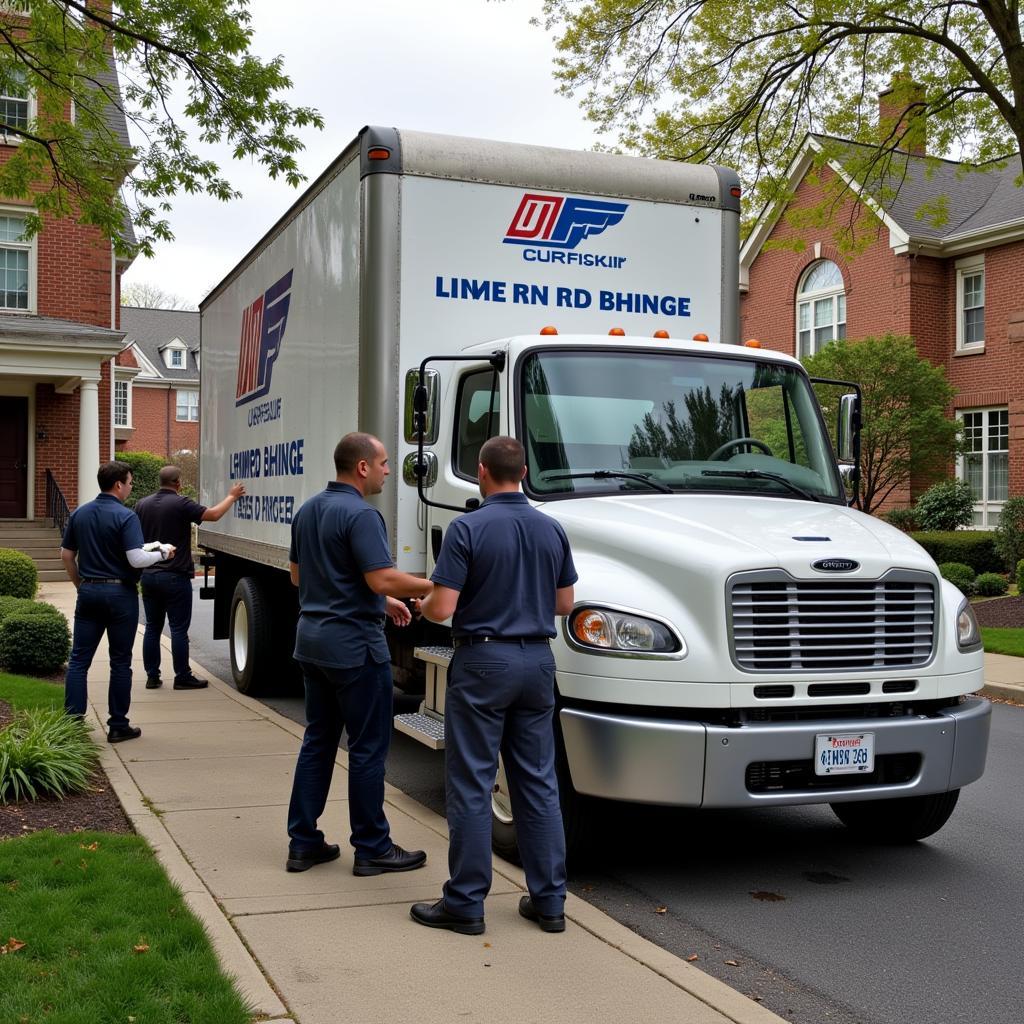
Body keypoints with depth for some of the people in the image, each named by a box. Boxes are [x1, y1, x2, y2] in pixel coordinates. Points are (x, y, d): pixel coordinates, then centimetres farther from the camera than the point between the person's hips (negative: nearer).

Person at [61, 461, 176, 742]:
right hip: (119, 593, -5)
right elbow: (137, 560, -21)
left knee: (78, 659, 7)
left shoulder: (79, 514, 7)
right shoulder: (126, 517, -13)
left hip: (88, 592, 5)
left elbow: (66, 555, 13)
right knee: (120, 662, 4)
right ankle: (118, 726, 9)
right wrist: (163, 552, -3)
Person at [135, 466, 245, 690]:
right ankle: (182, 677, 4)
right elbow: (213, 514, -15)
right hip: (174, 576, -6)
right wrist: (232, 496, 0)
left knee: (152, 627, 10)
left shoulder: (142, 504, 6)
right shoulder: (180, 504, -13)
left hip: (148, 575, 6)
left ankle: (152, 676, 12)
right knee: (179, 629, 0)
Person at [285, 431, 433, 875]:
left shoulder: (308, 511, 11)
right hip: (354, 644, -9)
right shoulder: (361, 515, -18)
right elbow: (383, 579, -25)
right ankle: (372, 848, 9)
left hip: (312, 639, 9)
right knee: (368, 747, 1)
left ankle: (303, 843, 18)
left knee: (318, 741, 14)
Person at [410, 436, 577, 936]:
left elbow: (442, 609, -16)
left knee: (470, 785, 2)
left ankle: (465, 903, 8)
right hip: (537, 659, 5)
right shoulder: (552, 529, 5)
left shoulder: (467, 529, -13)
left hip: (483, 660, -5)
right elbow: (563, 604, 11)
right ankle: (549, 901, 16)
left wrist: (422, 603, 6)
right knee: (538, 782, 11)